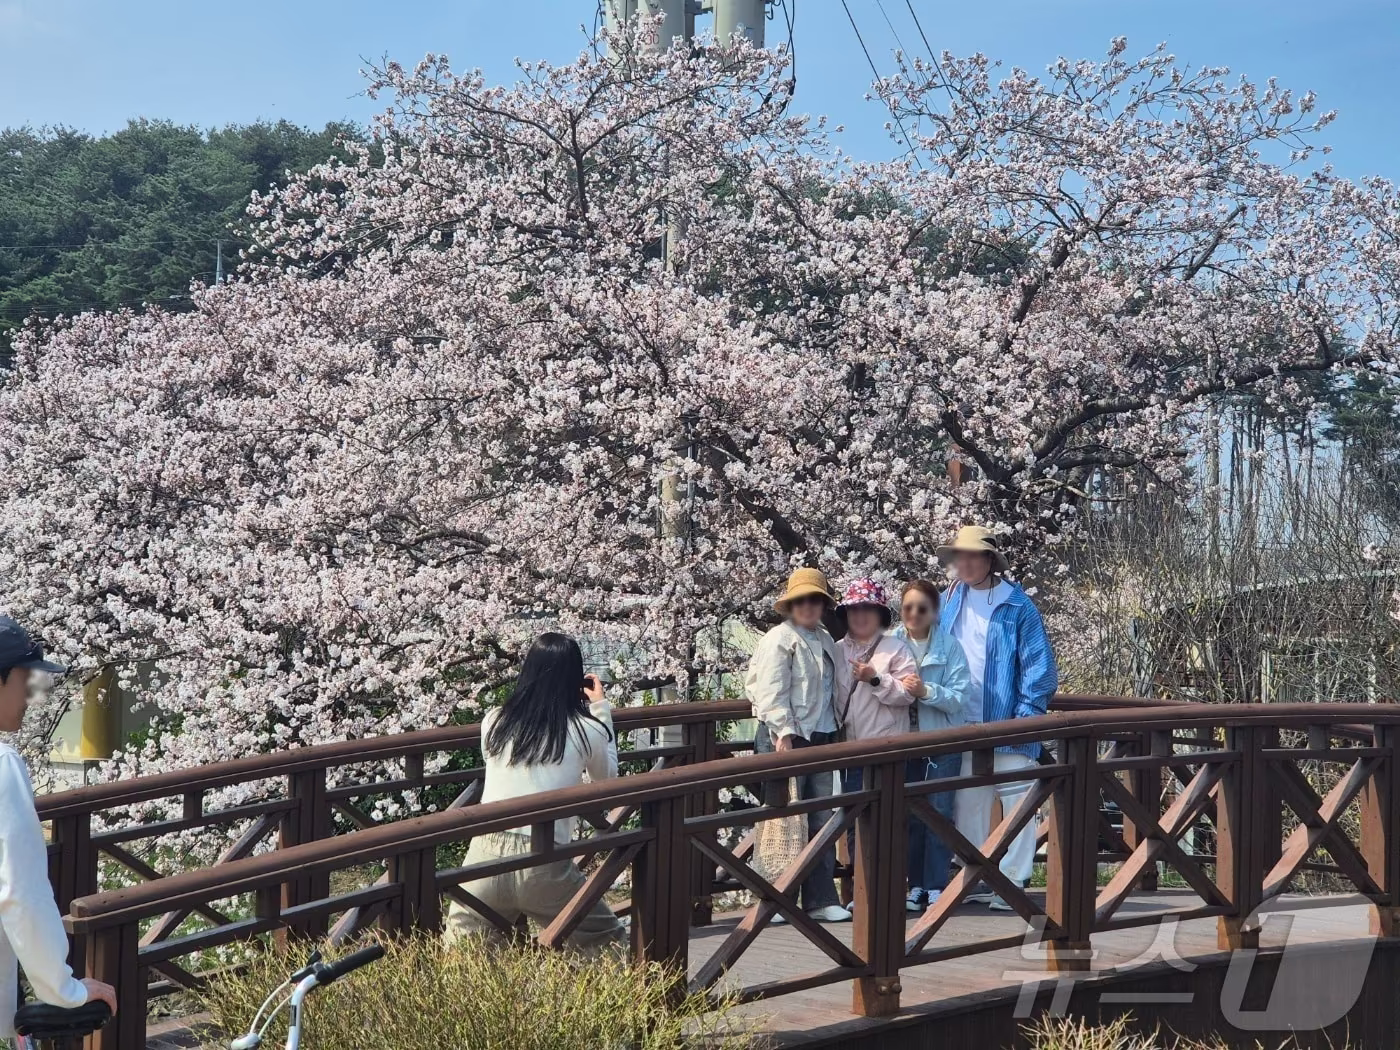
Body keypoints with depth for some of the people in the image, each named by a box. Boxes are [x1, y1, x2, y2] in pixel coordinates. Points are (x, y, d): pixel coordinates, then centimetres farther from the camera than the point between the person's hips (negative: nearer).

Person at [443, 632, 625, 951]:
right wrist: (600, 709, 27)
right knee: (608, 945, 18)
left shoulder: (493, 722, 8)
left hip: (485, 854, 2)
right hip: (544, 863, -2)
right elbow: (606, 777, 23)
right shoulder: (586, 730, 2)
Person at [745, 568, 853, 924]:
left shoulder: (825, 640, 18)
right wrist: (783, 734, -21)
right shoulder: (778, 640, -6)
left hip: (821, 738, 8)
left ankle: (820, 899, 11)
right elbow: (771, 693, -14)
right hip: (787, 740, -8)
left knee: (822, 820, 7)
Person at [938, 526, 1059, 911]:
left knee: (1017, 802, -2)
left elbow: (1038, 664, -8)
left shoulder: (1017, 606, -6)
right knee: (968, 803, 10)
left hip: (1007, 723, -5)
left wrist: (1027, 714, -14)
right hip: (963, 724, 5)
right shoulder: (949, 602, 8)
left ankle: (1011, 880, 4)